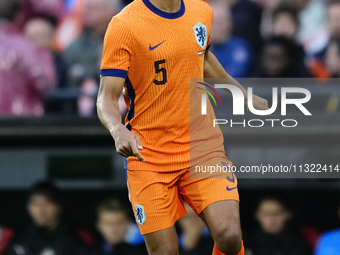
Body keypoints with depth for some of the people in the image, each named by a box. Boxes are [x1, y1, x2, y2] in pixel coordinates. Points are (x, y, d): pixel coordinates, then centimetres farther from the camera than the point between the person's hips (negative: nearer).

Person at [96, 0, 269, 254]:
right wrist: (119, 131, -36)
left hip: (203, 148, 4)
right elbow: (107, 98, -15)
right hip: (149, 157, -3)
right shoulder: (124, 26, -12)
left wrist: (246, 96, 37)